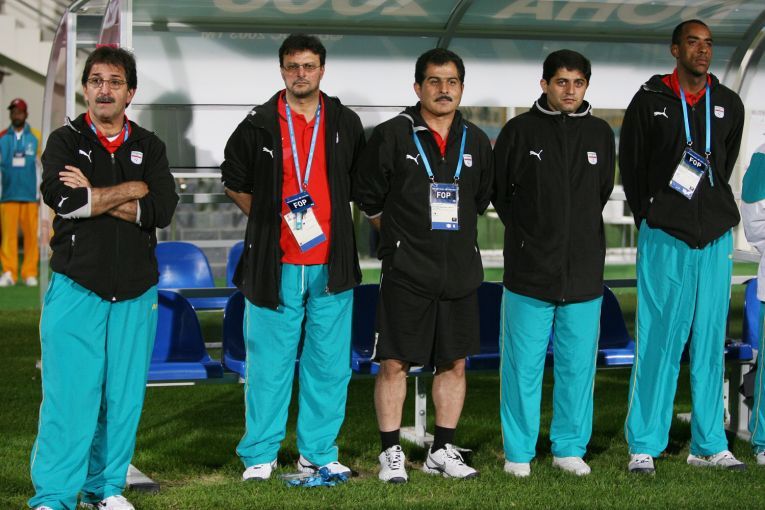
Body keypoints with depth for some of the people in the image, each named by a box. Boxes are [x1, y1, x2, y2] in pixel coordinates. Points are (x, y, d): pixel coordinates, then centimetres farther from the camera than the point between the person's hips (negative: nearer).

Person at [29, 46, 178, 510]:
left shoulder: (150, 148, 11)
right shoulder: (65, 141, 5)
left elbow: (162, 211, -6)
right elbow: (63, 199, -16)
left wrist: (92, 196, -10)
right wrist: (132, 189, -8)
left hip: (136, 290, 3)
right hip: (76, 285, -3)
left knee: (124, 394, 6)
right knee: (69, 392, -7)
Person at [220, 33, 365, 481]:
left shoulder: (346, 124, 7)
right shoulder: (258, 125, 1)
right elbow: (235, 182, 14)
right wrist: (269, 219, 6)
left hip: (330, 265, 2)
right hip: (274, 263, -2)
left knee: (330, 364, 5)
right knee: (269, 363, 2)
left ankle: (319, 452, 17)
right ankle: (260, 454, 13)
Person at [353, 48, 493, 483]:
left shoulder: (476, 141, 9)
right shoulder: (392, 135, -4)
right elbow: (368, 197, 4)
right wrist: (400, 235, 9)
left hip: (461, 273, 4)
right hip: (406, 272, -4)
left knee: (455, 364, 8)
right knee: (394, 364, -3)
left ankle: (443, 451, 20)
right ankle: (391, 453, 8)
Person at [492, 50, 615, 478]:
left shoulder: (600, 133, 8)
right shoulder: (520, 130, -1)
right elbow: (499, 191, 7)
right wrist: (527, 232, 8)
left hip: (584, 272, 3)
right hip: (530, 270, -3)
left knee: (579, 364, 7)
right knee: (524, 364, 1)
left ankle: (571, 447, 19)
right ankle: (519, 452, 12)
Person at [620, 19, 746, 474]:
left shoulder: (729, 104, 11)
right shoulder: (650, 100, 1)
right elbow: (631, 167, 7)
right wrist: (652, 218, 8)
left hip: (715, 239, 4)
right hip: (664, 237, -3)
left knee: (710, 343, 6)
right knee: (658, 341, -5)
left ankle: (709, 445, 13)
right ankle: (644, 446, 1)